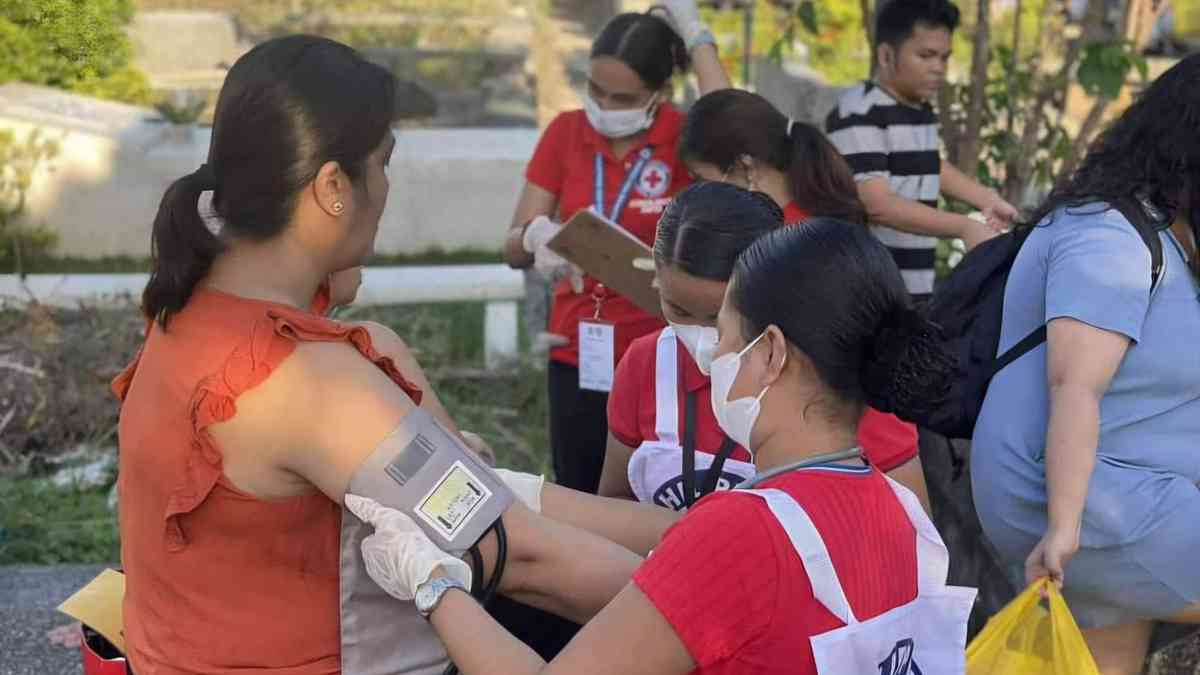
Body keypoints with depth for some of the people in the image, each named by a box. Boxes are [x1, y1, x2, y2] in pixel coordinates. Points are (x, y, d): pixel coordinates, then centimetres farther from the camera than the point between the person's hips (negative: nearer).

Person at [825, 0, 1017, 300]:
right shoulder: (858, 114, -16)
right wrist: (963, 227, -29)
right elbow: (878, 204, -25)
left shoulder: (922, 111, 13)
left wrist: (988, 200, 23)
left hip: (915, 287, 9)